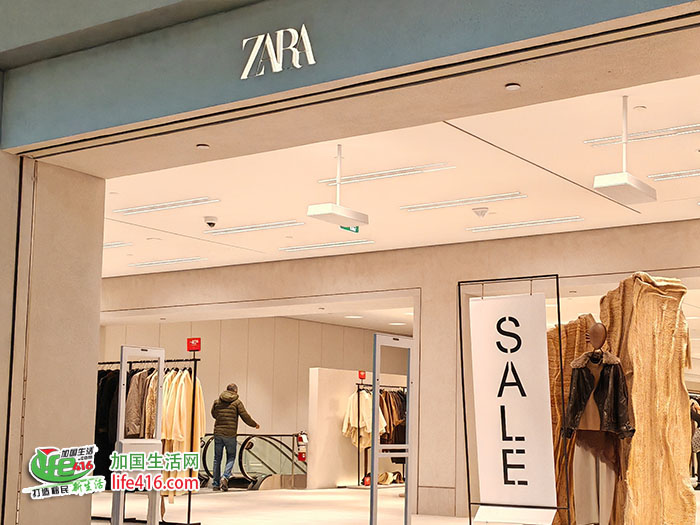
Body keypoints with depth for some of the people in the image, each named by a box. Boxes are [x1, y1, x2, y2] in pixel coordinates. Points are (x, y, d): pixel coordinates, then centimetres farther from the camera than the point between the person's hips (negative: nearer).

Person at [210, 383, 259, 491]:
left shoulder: (217, 401, 7)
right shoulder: (237, 402, -3)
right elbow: (245, 416, -3)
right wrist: (254, 424, 13)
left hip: (218, 433, 3)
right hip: (230, 434, -3)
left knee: (217, 458, 10)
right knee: (231, 457, 9)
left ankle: (216, 483, 12)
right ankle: (225, 477, -14)